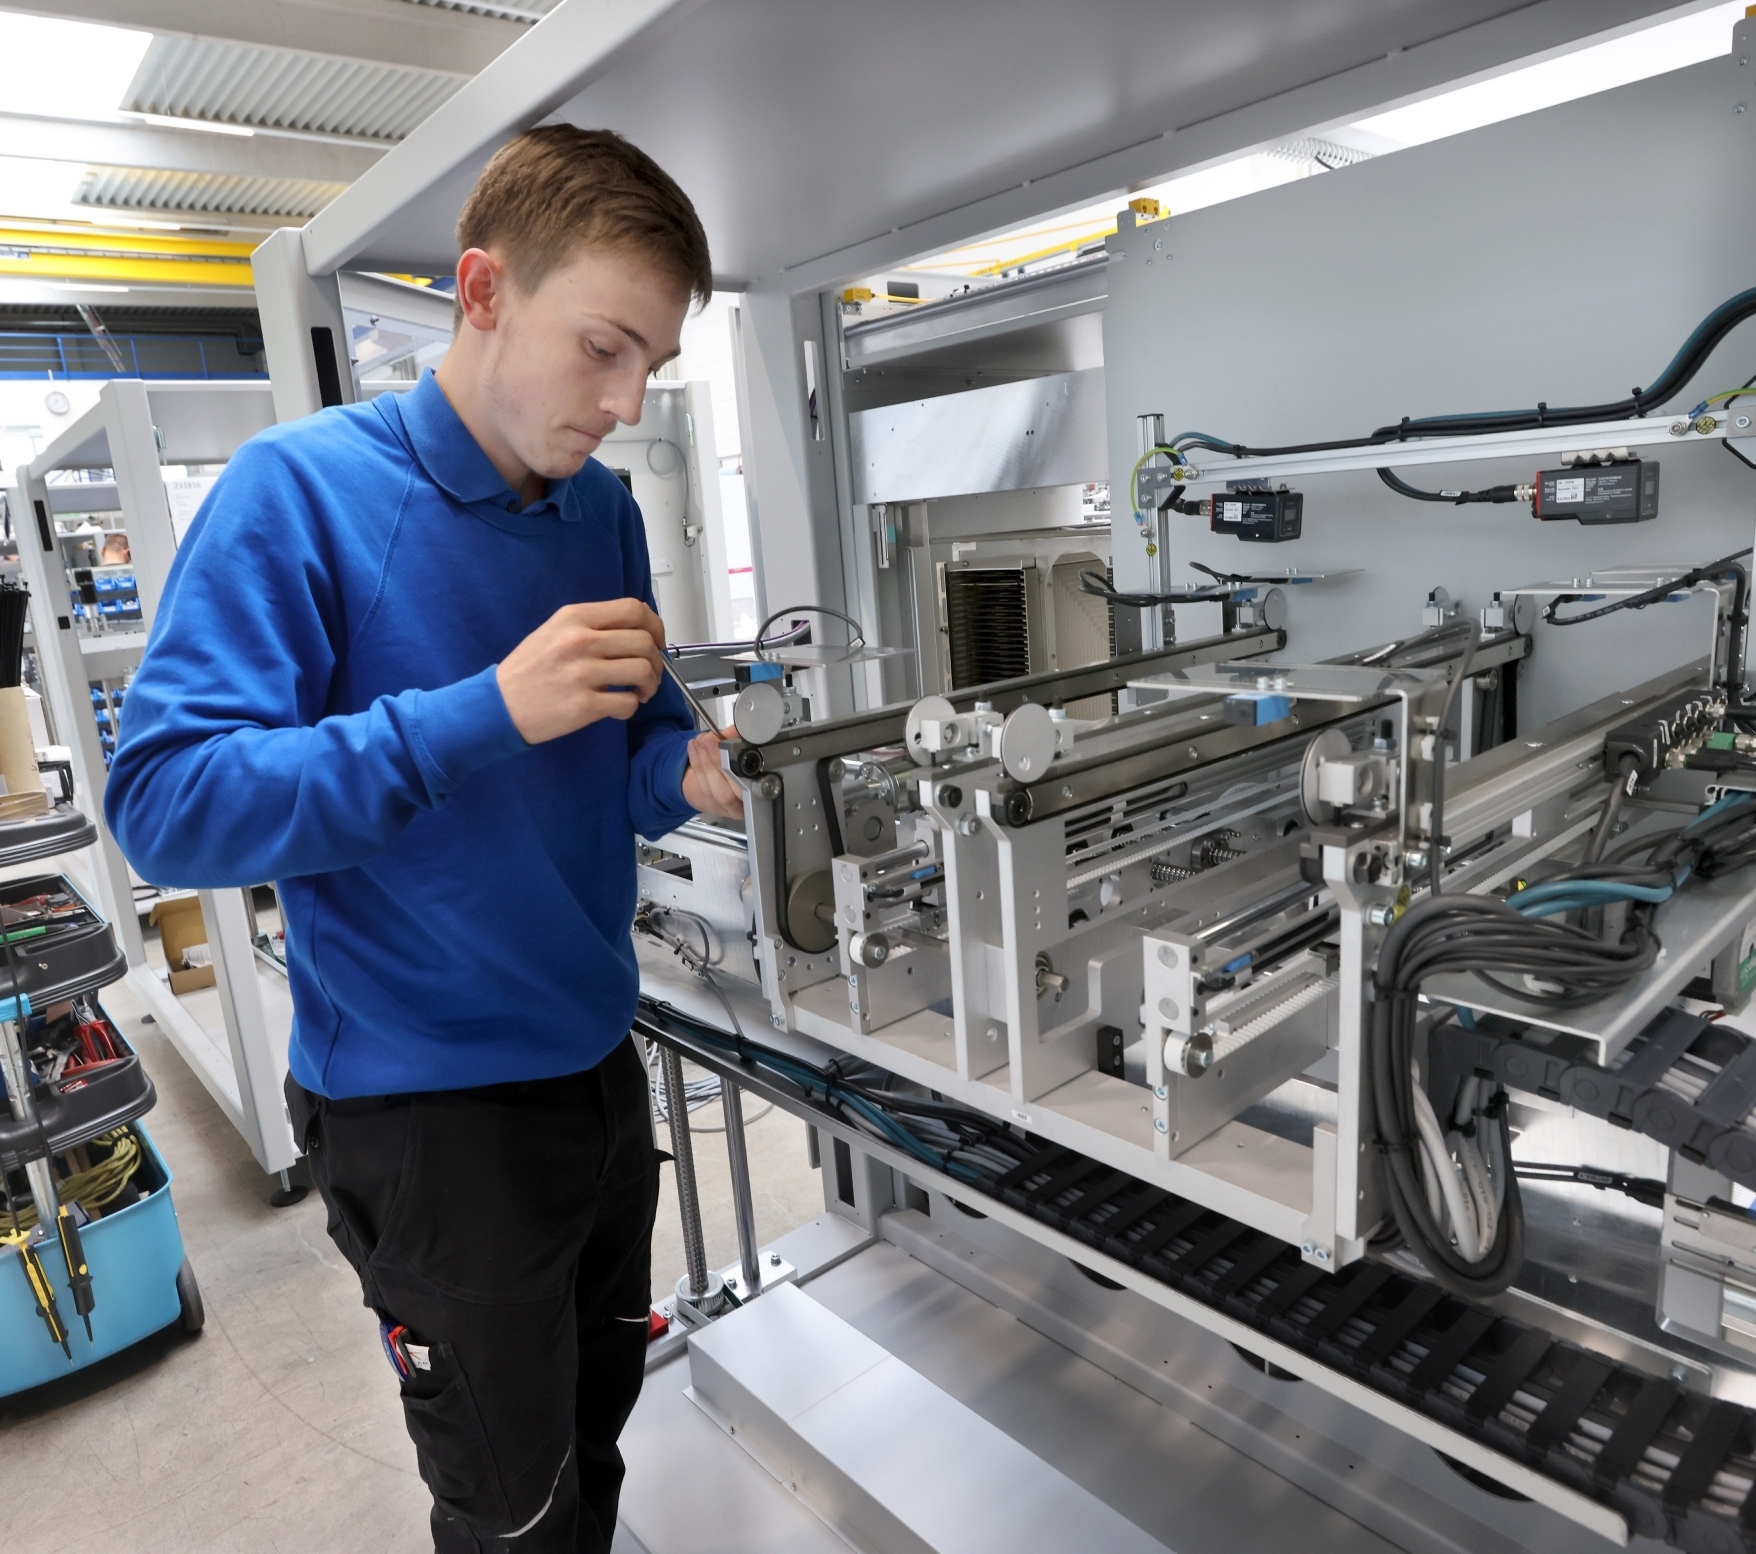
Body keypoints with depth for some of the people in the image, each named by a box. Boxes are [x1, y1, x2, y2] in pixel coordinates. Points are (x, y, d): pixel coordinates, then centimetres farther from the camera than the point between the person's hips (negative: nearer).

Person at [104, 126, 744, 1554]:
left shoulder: (605, 510, 2)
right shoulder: (298, 489, -15)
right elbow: (165, 803, -21)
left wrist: (689, 771, -15)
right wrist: (492, 708, -30)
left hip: (599, 1061, 6)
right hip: (424, 1104, -5)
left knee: (597, 1431, 27)